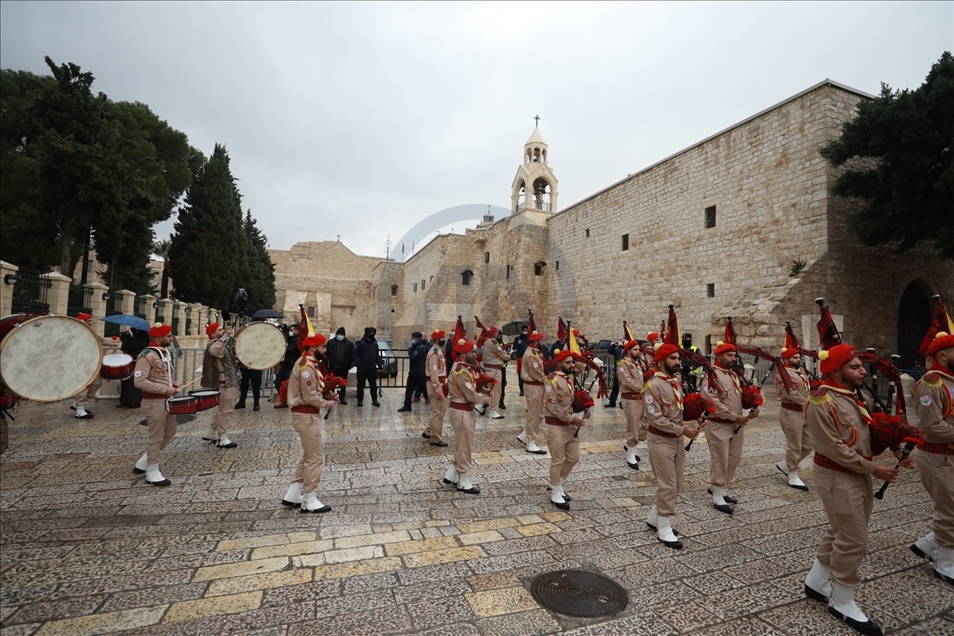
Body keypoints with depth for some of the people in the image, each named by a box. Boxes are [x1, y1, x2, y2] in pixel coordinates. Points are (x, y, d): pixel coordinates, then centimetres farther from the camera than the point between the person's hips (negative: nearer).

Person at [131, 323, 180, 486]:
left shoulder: (164, 352, 11)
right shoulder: (147, 355, -18)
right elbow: (139, 381, -24)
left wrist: (171, 383, 7)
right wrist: (165, 389, -24)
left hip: (166, 399, 9)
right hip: (154, 401, -9)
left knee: (170, 433, 18)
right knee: (156, 437, 1)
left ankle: (142, 463, 31)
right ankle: (152, 473, 15)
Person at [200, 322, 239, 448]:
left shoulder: (224, 343, 17)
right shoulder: (213, 344, -14)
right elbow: (216, 351, -42)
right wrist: (226, 336, -48)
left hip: (230, 380, 10)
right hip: (225, 382, -10)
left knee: (222, 409, 19)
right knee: (226, 410, -4)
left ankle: (211, 433, 30)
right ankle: (222, 439, 4)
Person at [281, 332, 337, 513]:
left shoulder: (308, 364, 13)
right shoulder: (306, 366, -20)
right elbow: (310, 397, -23)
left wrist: (328, 396, 5)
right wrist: (329, 403, -11)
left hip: (308, 415, 11)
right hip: (307, 416, -11)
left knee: (308, 456, 19)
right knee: (315, 458, -2)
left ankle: (292, 495, 27)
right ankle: (309, 501, 9)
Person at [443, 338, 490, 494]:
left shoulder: (464, 368, 9)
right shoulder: (461, 372, -24)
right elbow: (471, 395, -22)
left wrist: (483, 396, -4)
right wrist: (485, 399, -6)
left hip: (465, 410, 10)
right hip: (461, 412, -10)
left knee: (462, 446, 20)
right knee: (465, 447, 3)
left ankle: (450, 476, 31)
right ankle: (464, 483, 17)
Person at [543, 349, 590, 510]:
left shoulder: (570, 379, 11)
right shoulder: (552, 381, -16)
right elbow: (553, 406, -22)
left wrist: (583, 411, 0)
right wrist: (571, 419, -22)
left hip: (571, 425, 9)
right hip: (556, 426, -9)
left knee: (573, 458, 15)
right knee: (558, 461, 2)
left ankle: (557, 485, 33)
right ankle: (556, 494, 18)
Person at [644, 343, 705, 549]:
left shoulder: (677, 381, 8)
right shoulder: (654, 385, -19)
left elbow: (682, 409, 14)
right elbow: (655, 418, -22)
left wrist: (693, 424, -4)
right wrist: (682, 430, -22)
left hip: (677, 439, 9)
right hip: (661, 440, -9)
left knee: (676, 484, 17)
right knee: (667, 485, -1)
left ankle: (653, 518, 33)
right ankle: (664, 529, 15)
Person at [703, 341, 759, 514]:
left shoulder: (734, 375, 13)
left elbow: (742, 396, 18)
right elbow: (713, 403, -22)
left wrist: (753, 407, -2)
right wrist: (734, 416, -20)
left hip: (737, 425, 9)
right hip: (719, 426, -9)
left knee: (734, 459, 16)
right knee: (720, 461, 0)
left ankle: (716, 487, 33)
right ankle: (718, 498, 12)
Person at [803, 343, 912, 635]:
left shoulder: (852, 396, 9)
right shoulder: (822, 402, -22)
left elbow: (867, 434, 14)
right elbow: (834, 449, -23)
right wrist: (873, 469, -18)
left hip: (858, 475, 10)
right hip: (837, 478, -10)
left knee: (840, 532, 19)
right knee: (853, 540, -1)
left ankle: (816, 582, 36)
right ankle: (842, 603, 16)